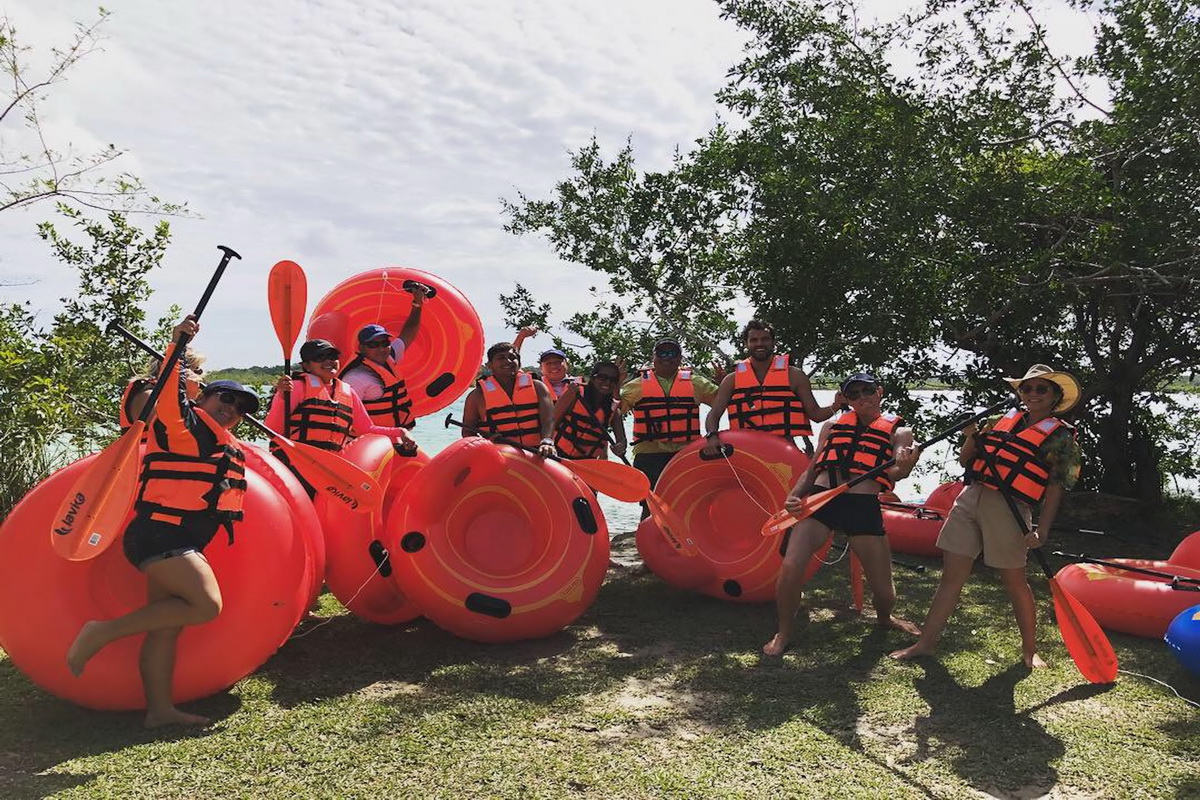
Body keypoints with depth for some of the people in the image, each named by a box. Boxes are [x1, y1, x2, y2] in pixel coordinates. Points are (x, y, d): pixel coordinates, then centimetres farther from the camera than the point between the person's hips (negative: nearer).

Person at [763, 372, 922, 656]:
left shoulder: (897, 431, 11)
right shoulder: (832, 426, 18)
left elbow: (894, 472, -7)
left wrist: (902, 468, -32)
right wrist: (794, 496, 1)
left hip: (863, 507, -1)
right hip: (819, 499, 1)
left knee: (884, 590, 5)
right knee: (790, 566, -18)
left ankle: (884, 617, 43)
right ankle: (785, 634, 4)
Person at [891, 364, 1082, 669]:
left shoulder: (1062, 437, 3)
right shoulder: (1001, 420, 15)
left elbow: (1054, 490, -2)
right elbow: (965, 461, 18)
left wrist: (1042, 530, -11)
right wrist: (971, 438, -1)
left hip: (1008, 509, -4)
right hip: (970, 499, 4)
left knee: (1014, 581, 7)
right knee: (951, 576, 6)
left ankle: (1029, 649, 28)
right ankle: (926, 643, 11)